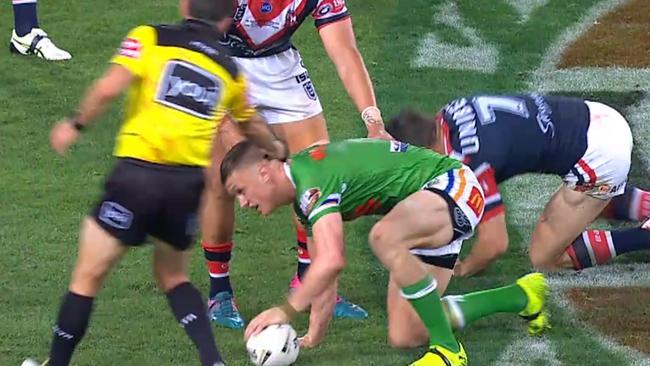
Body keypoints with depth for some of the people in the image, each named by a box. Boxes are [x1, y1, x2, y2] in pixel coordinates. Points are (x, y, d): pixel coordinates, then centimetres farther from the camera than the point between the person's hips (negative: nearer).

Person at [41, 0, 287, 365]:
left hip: (138, 172, -4)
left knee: (88, 276, 9)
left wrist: (76, 125, 4)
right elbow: (253, 126, 34)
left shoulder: (150, 38, 3)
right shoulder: (230, 71, 16)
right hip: (191, 183, 4)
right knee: (173, 277, 24)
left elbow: (108, 89, -12)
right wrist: (277, 149, 55)